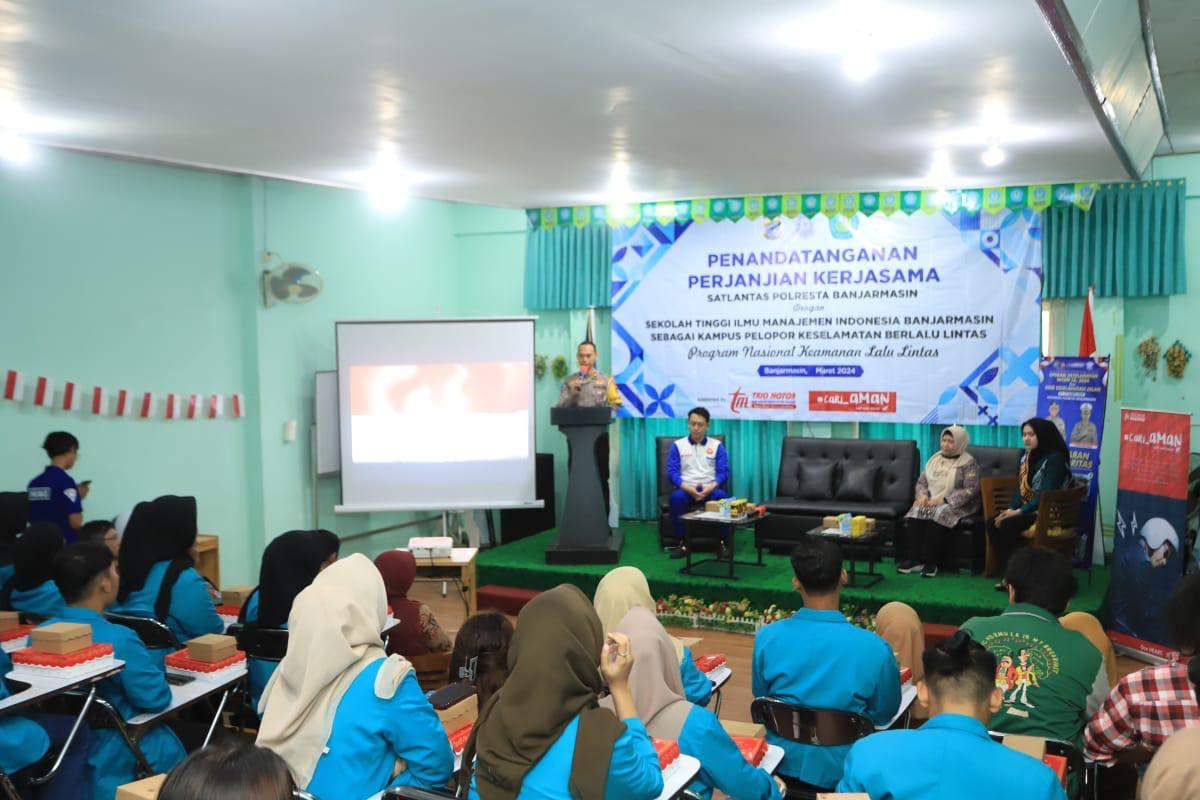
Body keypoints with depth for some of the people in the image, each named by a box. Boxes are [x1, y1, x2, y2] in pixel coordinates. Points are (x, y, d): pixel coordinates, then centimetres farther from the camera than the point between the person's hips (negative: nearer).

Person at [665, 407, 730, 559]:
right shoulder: (678, 445, 8)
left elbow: (723, 472, 1)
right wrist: (689, 488, -18)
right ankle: (682, 543, -26)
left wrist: (710, 488, -19)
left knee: (722, 496, -34)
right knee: (676, 497, -34)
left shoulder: (717, 445, 9)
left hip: (710, 489, 0)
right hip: (686, 489, 0)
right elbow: (672, 472, -1)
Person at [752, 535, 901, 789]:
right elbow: (885, 714, -6)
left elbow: (761, 700, 1)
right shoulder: (875, 649, -24)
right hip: (841, 773, -2)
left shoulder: (767, 638, -17)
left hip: (784, 764, 2)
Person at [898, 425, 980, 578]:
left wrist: (943, 499, -19)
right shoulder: (935, 459, 17)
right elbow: (921, 482, 20)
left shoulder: (968, 463, -1)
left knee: (937, 516, -35)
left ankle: (931, 563, -28)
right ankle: (913, 559, -28)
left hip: (956, 505, -5)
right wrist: (922, 495, -4)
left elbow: (970, 490, -12)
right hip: (930, 501, 5)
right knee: (914, 513, -26)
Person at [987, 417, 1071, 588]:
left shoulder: (1055, 459, -14)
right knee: (992, 523, -13)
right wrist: (1010, 509, -4)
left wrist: (1019, 511, -22)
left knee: (1007, 526, -27)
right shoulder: (1027, 457, 12)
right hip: (1026, 509, 8)